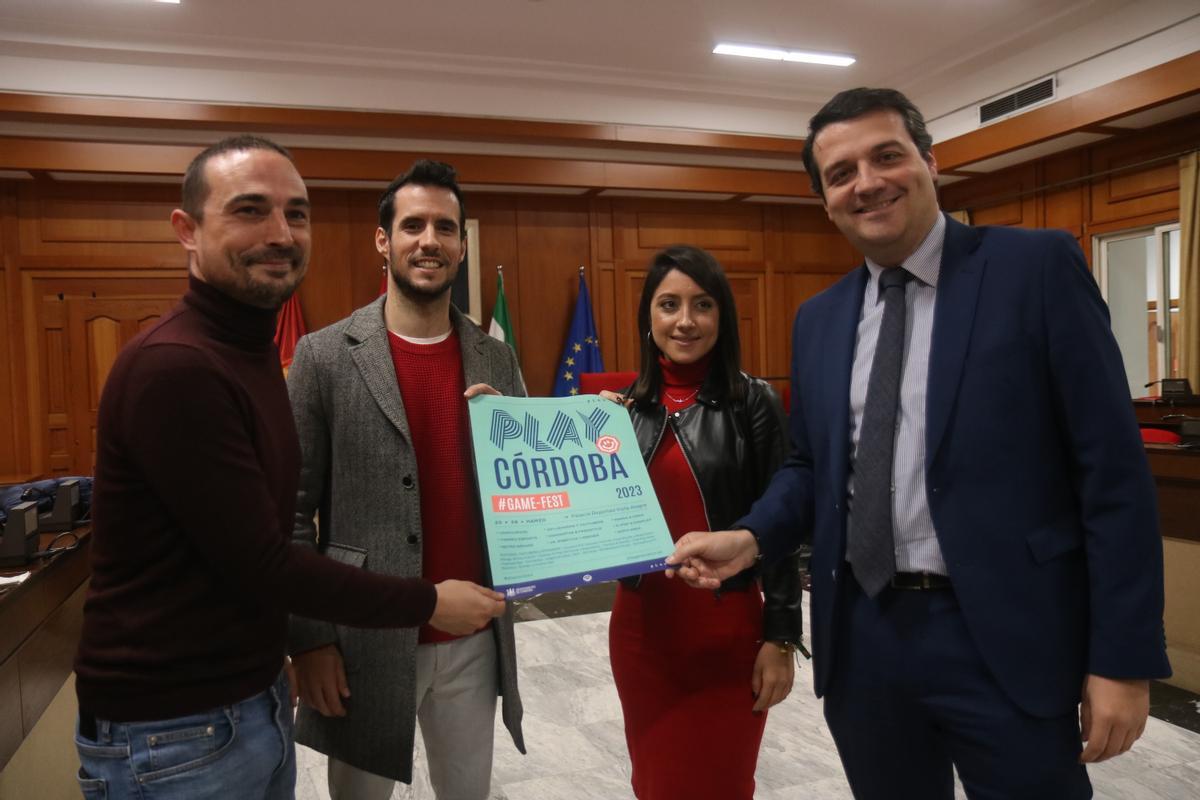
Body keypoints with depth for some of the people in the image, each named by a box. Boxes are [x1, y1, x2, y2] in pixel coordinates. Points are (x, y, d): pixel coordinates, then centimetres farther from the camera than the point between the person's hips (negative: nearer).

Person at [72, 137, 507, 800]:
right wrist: (429, 603, -12)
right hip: (172, 733, -8)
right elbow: (260, 565, -22)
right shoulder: (172, 368, -23)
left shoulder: (254, 351, 7)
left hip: (258, 699, 9)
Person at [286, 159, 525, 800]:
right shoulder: (325, 356, -7)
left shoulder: (496, 360, 3)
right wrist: (308, 639, -8)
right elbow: (291, 511, -6)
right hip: (366, 641, -3)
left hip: (474, 639, 3)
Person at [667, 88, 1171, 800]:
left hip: (1002, 638, -4)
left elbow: (1112, 467, -8)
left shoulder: (1036, 266, -6)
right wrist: (749, 538, -4)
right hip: (863, 635, 5)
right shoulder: (818, 319, 9)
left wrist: (1123, 657, -9)